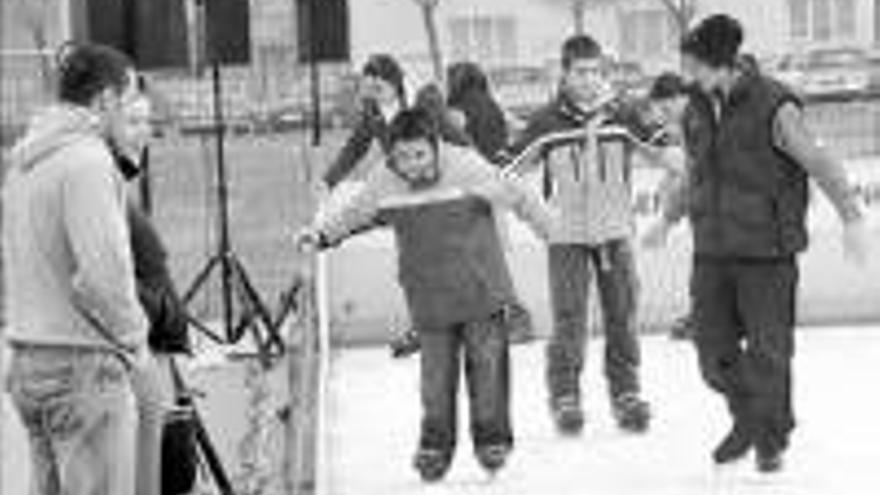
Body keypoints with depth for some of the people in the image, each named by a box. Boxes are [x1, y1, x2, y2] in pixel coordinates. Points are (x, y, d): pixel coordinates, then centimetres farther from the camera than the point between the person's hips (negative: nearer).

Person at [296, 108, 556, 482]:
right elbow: (354, 213, 13)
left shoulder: (466, 167, -15)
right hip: (429, 296, 2)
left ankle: (492, 437, 17)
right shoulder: (384, 182, -5)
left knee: (487, 363, 3)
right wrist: (321, 234, 0)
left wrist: (555, 231, 0)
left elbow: (515, 197, -6)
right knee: (436, 371, 4)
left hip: (481, 289, -2)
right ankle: (435, 444, 16)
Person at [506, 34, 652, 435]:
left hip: (615, 230, 2)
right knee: (569, 319, -4)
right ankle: (564, 396, 9)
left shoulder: (622, 116, -1)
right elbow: (510, 168, 2)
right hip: (567, 233, -2)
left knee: (622, 316, 6)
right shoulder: (547, 123, -4)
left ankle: (626, 392, 17)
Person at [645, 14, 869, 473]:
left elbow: (821, 164, -17)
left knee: (768, 352, 1)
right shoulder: (698, 109, 6)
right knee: (715, 349, 5)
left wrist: (851, 217, -28)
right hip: (712, 251, 5)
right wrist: (668, 219, 33)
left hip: (767, 250, -5)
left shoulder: (773, 107, -14)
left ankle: (771, 439, 21)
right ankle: (747, 418, 30)